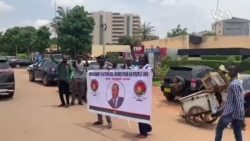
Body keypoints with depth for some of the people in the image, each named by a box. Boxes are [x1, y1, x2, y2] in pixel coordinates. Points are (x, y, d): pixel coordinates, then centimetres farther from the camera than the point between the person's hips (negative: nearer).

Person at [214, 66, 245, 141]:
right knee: (237, 133, 10)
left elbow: (239, 100, -21)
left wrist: (240, 115, -22)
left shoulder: (234, 84, -17)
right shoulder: (237, 82, 15)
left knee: (219, 129, 4)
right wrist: (223, 109, 24)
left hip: (231, 112, -9)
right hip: (235, 112, 9)